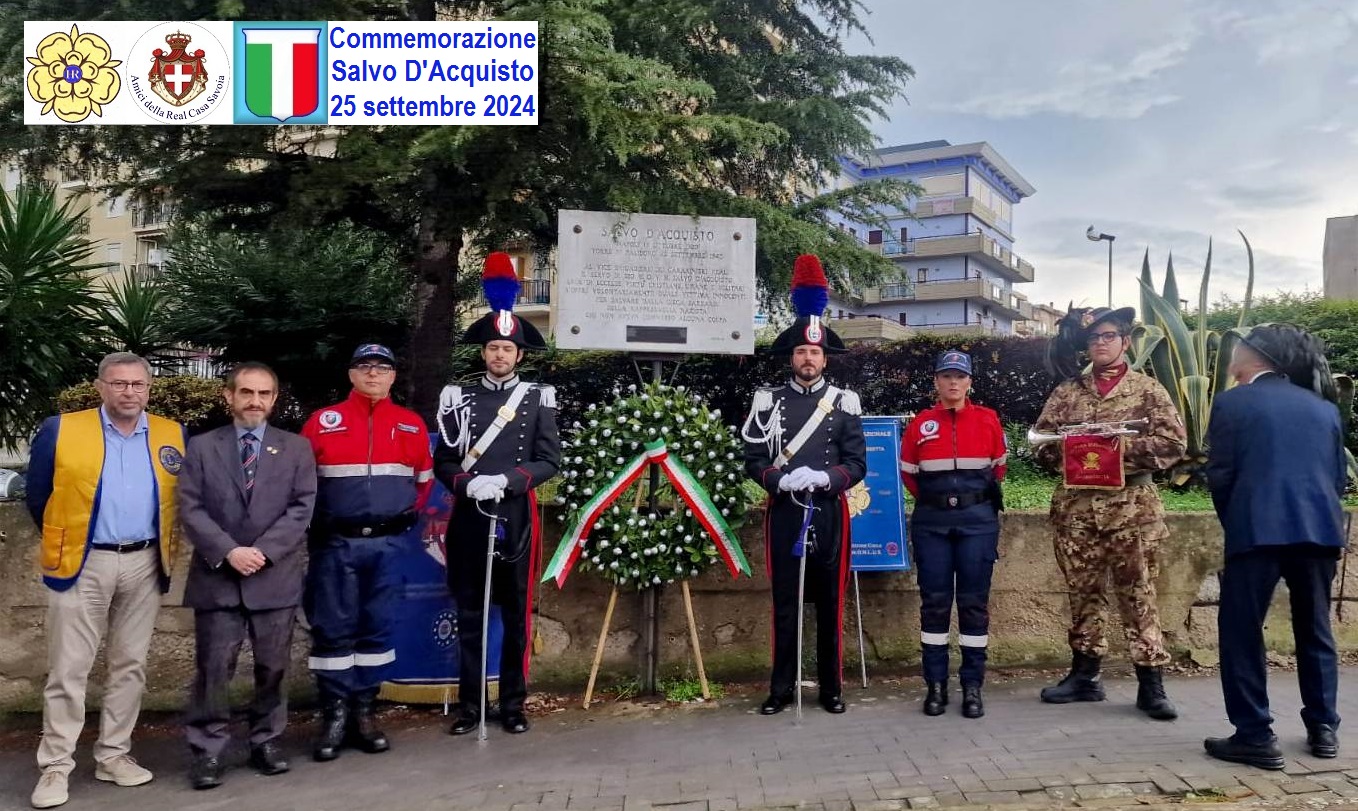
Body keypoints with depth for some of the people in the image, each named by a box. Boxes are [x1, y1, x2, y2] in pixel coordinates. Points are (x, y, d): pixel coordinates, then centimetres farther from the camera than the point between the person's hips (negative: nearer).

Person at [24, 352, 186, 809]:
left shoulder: (173, 436, 3)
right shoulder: (60, 431, -4)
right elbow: (38, 496, 5)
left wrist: (166, 547, 10)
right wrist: (63, 543, 11)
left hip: (145, 564, 3)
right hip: (82, 563, -2)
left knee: (130, 665, 10)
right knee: (68, 670, 1)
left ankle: (113, 756, 22)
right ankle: (56, 766, 11)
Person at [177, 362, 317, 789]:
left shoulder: (296, 448, 7)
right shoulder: (202, 447, 7)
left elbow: (302, 507, -1)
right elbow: (190, 509, -1)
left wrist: (263, 550, -12)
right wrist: (228, 551, -13)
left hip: (276, 576, 1)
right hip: (216, 576, 0)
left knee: (272, 667, 8)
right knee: (213, 667, 1)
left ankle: (266, 742, 22)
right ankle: (208, 750, 12)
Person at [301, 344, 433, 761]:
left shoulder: (412, 424, 6)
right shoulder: (322, 421, 1)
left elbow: (425, 477, 18)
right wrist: (316, 520, 4)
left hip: (388, 545, 2)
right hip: (335, 544, -2)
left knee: (378, 628, 7)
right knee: (332, 629, 1)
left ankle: (363, 712, 19)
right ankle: (334, 715, 12)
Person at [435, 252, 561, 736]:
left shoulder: (538, 399, 3)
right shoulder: (459, 398, 6)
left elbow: (549, 461, -3)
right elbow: (443, 462, 4)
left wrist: (504, 480, -17)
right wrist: (469, 483, -16)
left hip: (516, 519, -1)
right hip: (469, 520, 1)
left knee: (516, 616, 7)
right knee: (469, 615, 8)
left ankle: (513, 705, 18)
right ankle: (469, 705, 18)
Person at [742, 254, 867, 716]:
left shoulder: (844, 403, 4)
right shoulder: (768, 401, 4)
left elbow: (857, 464, -1)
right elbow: (753, 461, 0)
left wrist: (824, 477, -19)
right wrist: (781, 480, -18)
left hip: (829, 513, 0)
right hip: (784, 513, 0)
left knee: (830, 601, 7)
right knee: (784, 602, 5)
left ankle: (830, 687, 18)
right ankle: (781, 688, 14)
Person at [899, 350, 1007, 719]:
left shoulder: (988, 420, 3)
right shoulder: (920, 424, 2)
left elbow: (999, 467, 15)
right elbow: (907, 472, 12)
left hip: (978, 519, 0)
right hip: (931, 521, 0)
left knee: (974, 601, 2)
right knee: (934, 602, 3)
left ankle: (972, 686, 11)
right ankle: (936, 685, 11)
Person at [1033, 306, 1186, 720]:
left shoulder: (1148, 389, 4)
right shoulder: (1067, 391, 11)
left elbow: (1173, 442, -5)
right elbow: (1041, 441, 9)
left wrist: (1125, 446, -16)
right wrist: (1067, 447, -10)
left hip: (1132, 506, -3)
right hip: (1076, 505, 3)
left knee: (1138, 594, -1)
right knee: (1083, 592, 9)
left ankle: (1151, 684, 6)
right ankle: (1085, 674, 20)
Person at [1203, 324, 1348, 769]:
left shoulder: (1232, 402, 0)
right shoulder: (1324, 407, 14)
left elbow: (1220, 475, -3)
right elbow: (1339, 476, 15)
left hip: (1258, 529, -5)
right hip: (1320, 529, 6)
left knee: (1241, 631, 2)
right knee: (1315, 629, 18)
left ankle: (1255, 736, 1)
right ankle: (1323, 728, 25)